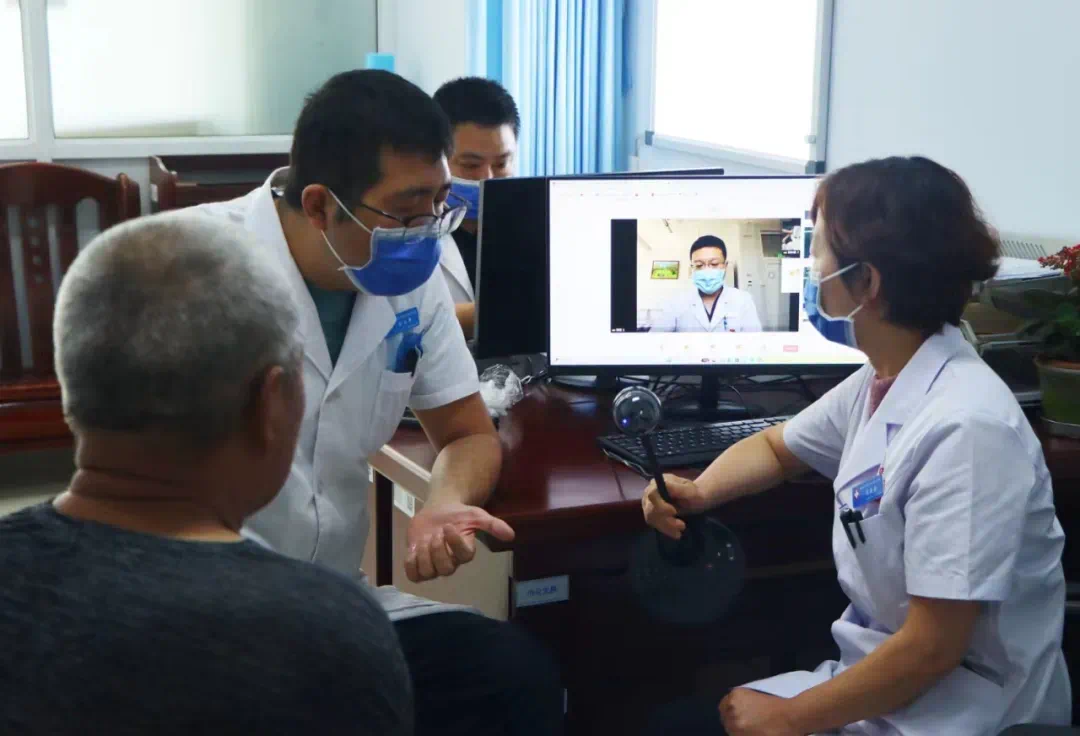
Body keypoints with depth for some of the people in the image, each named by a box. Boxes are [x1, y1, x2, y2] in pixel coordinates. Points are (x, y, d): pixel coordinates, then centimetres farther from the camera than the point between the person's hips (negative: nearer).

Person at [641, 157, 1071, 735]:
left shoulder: (964, 429, -27)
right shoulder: (880, 382, 1)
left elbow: (931, 649, -25)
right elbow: (776, 447, 20)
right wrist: (699, 491, 0)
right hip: (877, 679, 8)